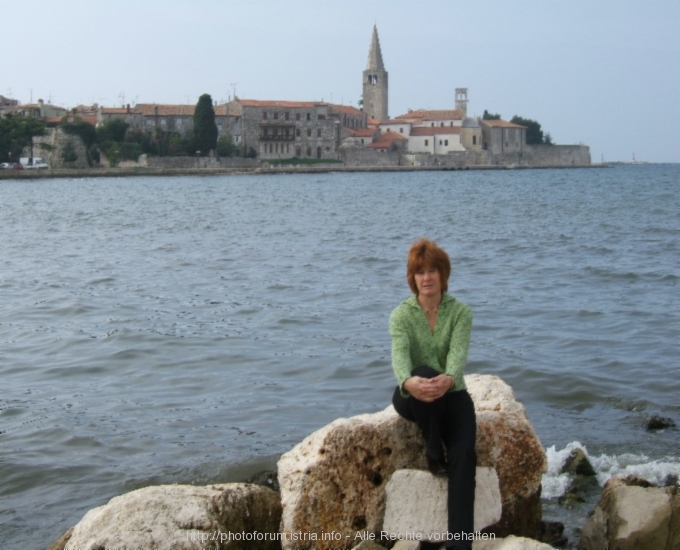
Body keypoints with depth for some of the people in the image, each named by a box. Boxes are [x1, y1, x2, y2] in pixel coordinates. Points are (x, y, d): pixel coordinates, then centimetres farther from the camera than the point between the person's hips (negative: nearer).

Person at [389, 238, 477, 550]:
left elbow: (458, 353, -24)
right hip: (411, 396, 0)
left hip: (452, 394, 0)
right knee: (423, 372, -37)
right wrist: (409, 382, -51)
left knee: (464, 454, -28)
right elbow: (399, 356, -26)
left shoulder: (460, 312, -6)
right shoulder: (401, 314, -7)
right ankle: (434, 455, -21)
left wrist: (448, 379, -49)